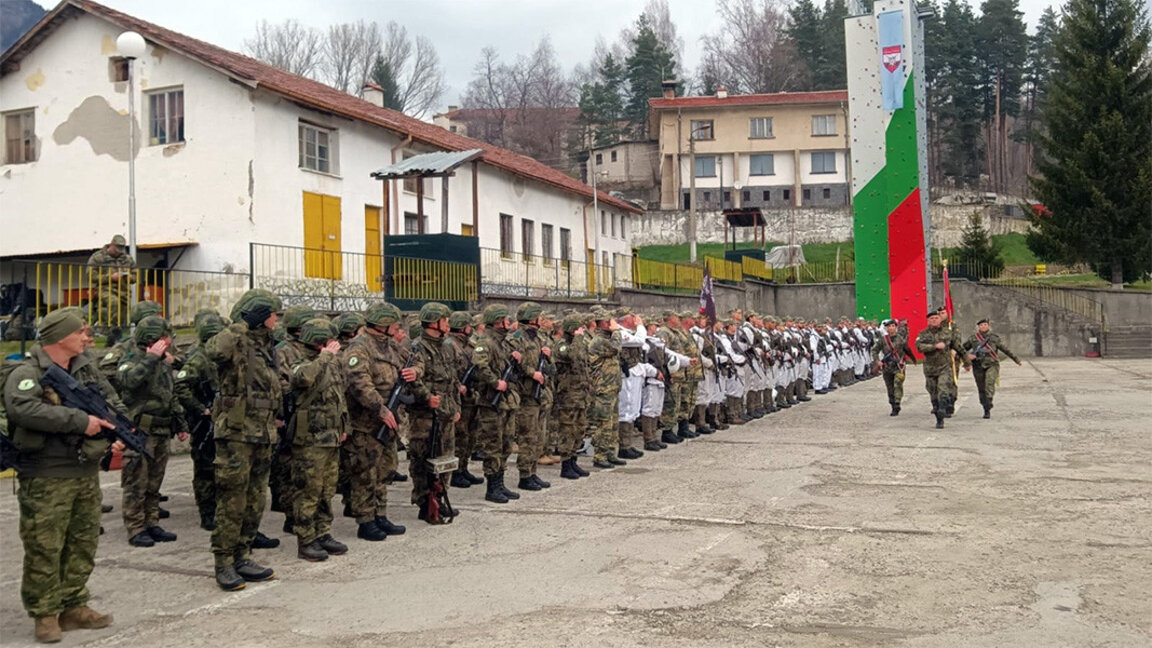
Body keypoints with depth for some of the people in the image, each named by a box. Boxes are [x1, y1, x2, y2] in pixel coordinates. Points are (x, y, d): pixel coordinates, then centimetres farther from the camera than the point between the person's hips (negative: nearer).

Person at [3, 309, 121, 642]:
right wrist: (80, 420, -27)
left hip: (87, 474, 7)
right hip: (46, 479, -7)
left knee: (83, 545, 14)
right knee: (44, 548, -1)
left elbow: (113, 400, 18)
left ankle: (74, 606, 26)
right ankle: (45, 614, 11)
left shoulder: (86, 369, 12)